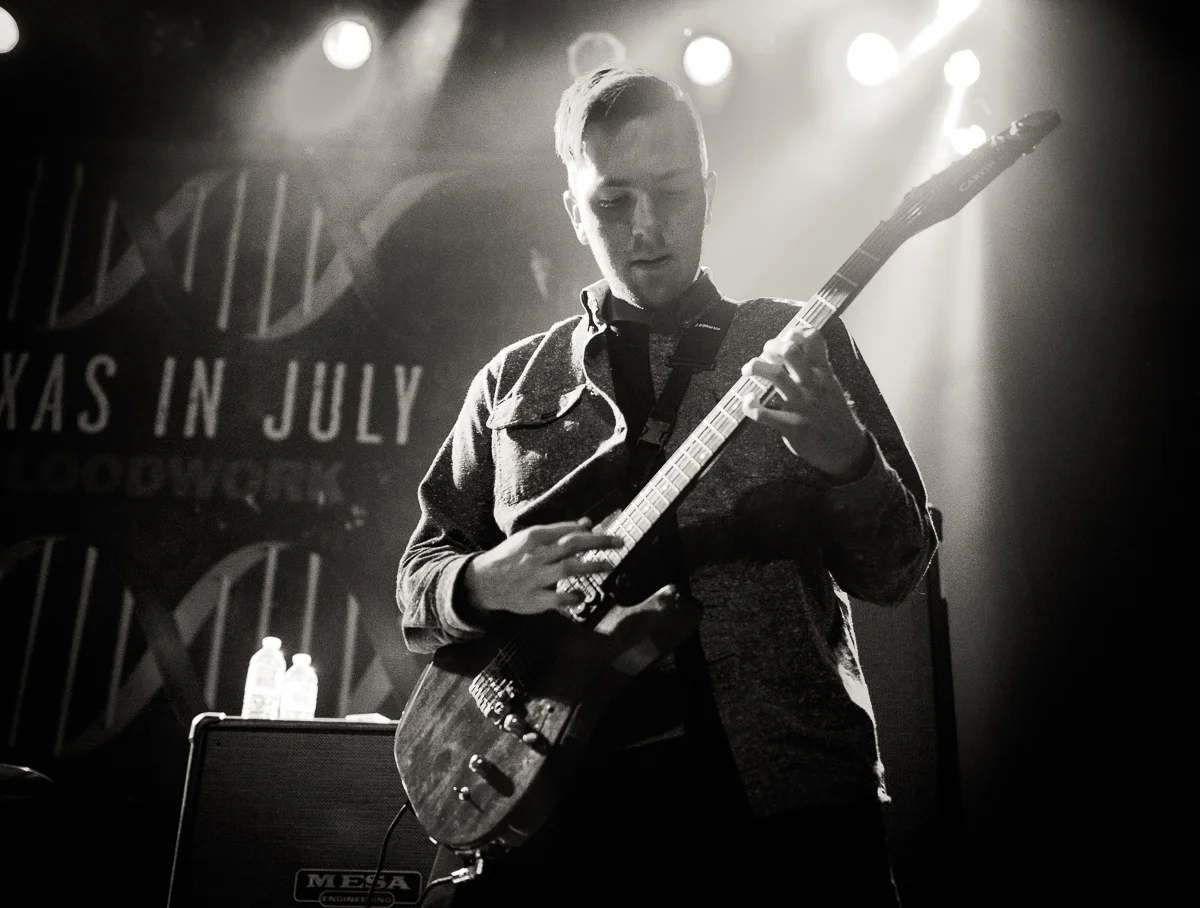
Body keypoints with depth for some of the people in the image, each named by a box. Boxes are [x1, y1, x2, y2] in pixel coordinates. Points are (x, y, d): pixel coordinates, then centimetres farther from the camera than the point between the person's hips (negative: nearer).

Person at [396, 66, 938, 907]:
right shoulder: (513, 381, 11)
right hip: (558, 796, 1)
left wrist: (843, 456, -17)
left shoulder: (798, 343, 7)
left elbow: (898, 570, 3)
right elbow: (421, 573, 13)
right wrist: (484, 584, -10)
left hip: (786, 784, 0)